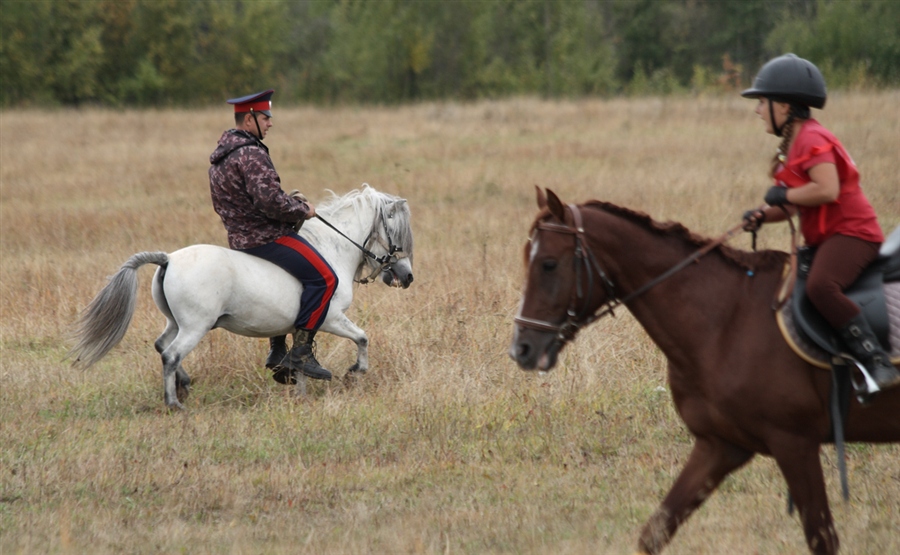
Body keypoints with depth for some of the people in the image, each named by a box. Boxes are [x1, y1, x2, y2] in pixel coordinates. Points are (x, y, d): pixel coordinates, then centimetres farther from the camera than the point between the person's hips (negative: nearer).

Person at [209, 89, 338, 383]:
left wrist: (290, 199, 13)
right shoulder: (251, 154, -20)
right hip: (266, 237, -11)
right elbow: (270, 202, -27)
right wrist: (302, 210, -11)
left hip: (240, 237, 11)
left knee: (287, 278, 30)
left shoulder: (222, 154, 13)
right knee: (324, 278, -12)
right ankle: (301, 352, -14)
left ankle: (277, 351, 28)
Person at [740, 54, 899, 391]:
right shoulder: (793, 145, 18)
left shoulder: (811, 139, -15)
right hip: (825, 238, 12)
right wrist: (763, 215, 0)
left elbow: (827, 189, -28)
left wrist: (785, 195, -15)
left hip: (850, 233, -12)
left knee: (820, 286, -37)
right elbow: (794, 206, 19)